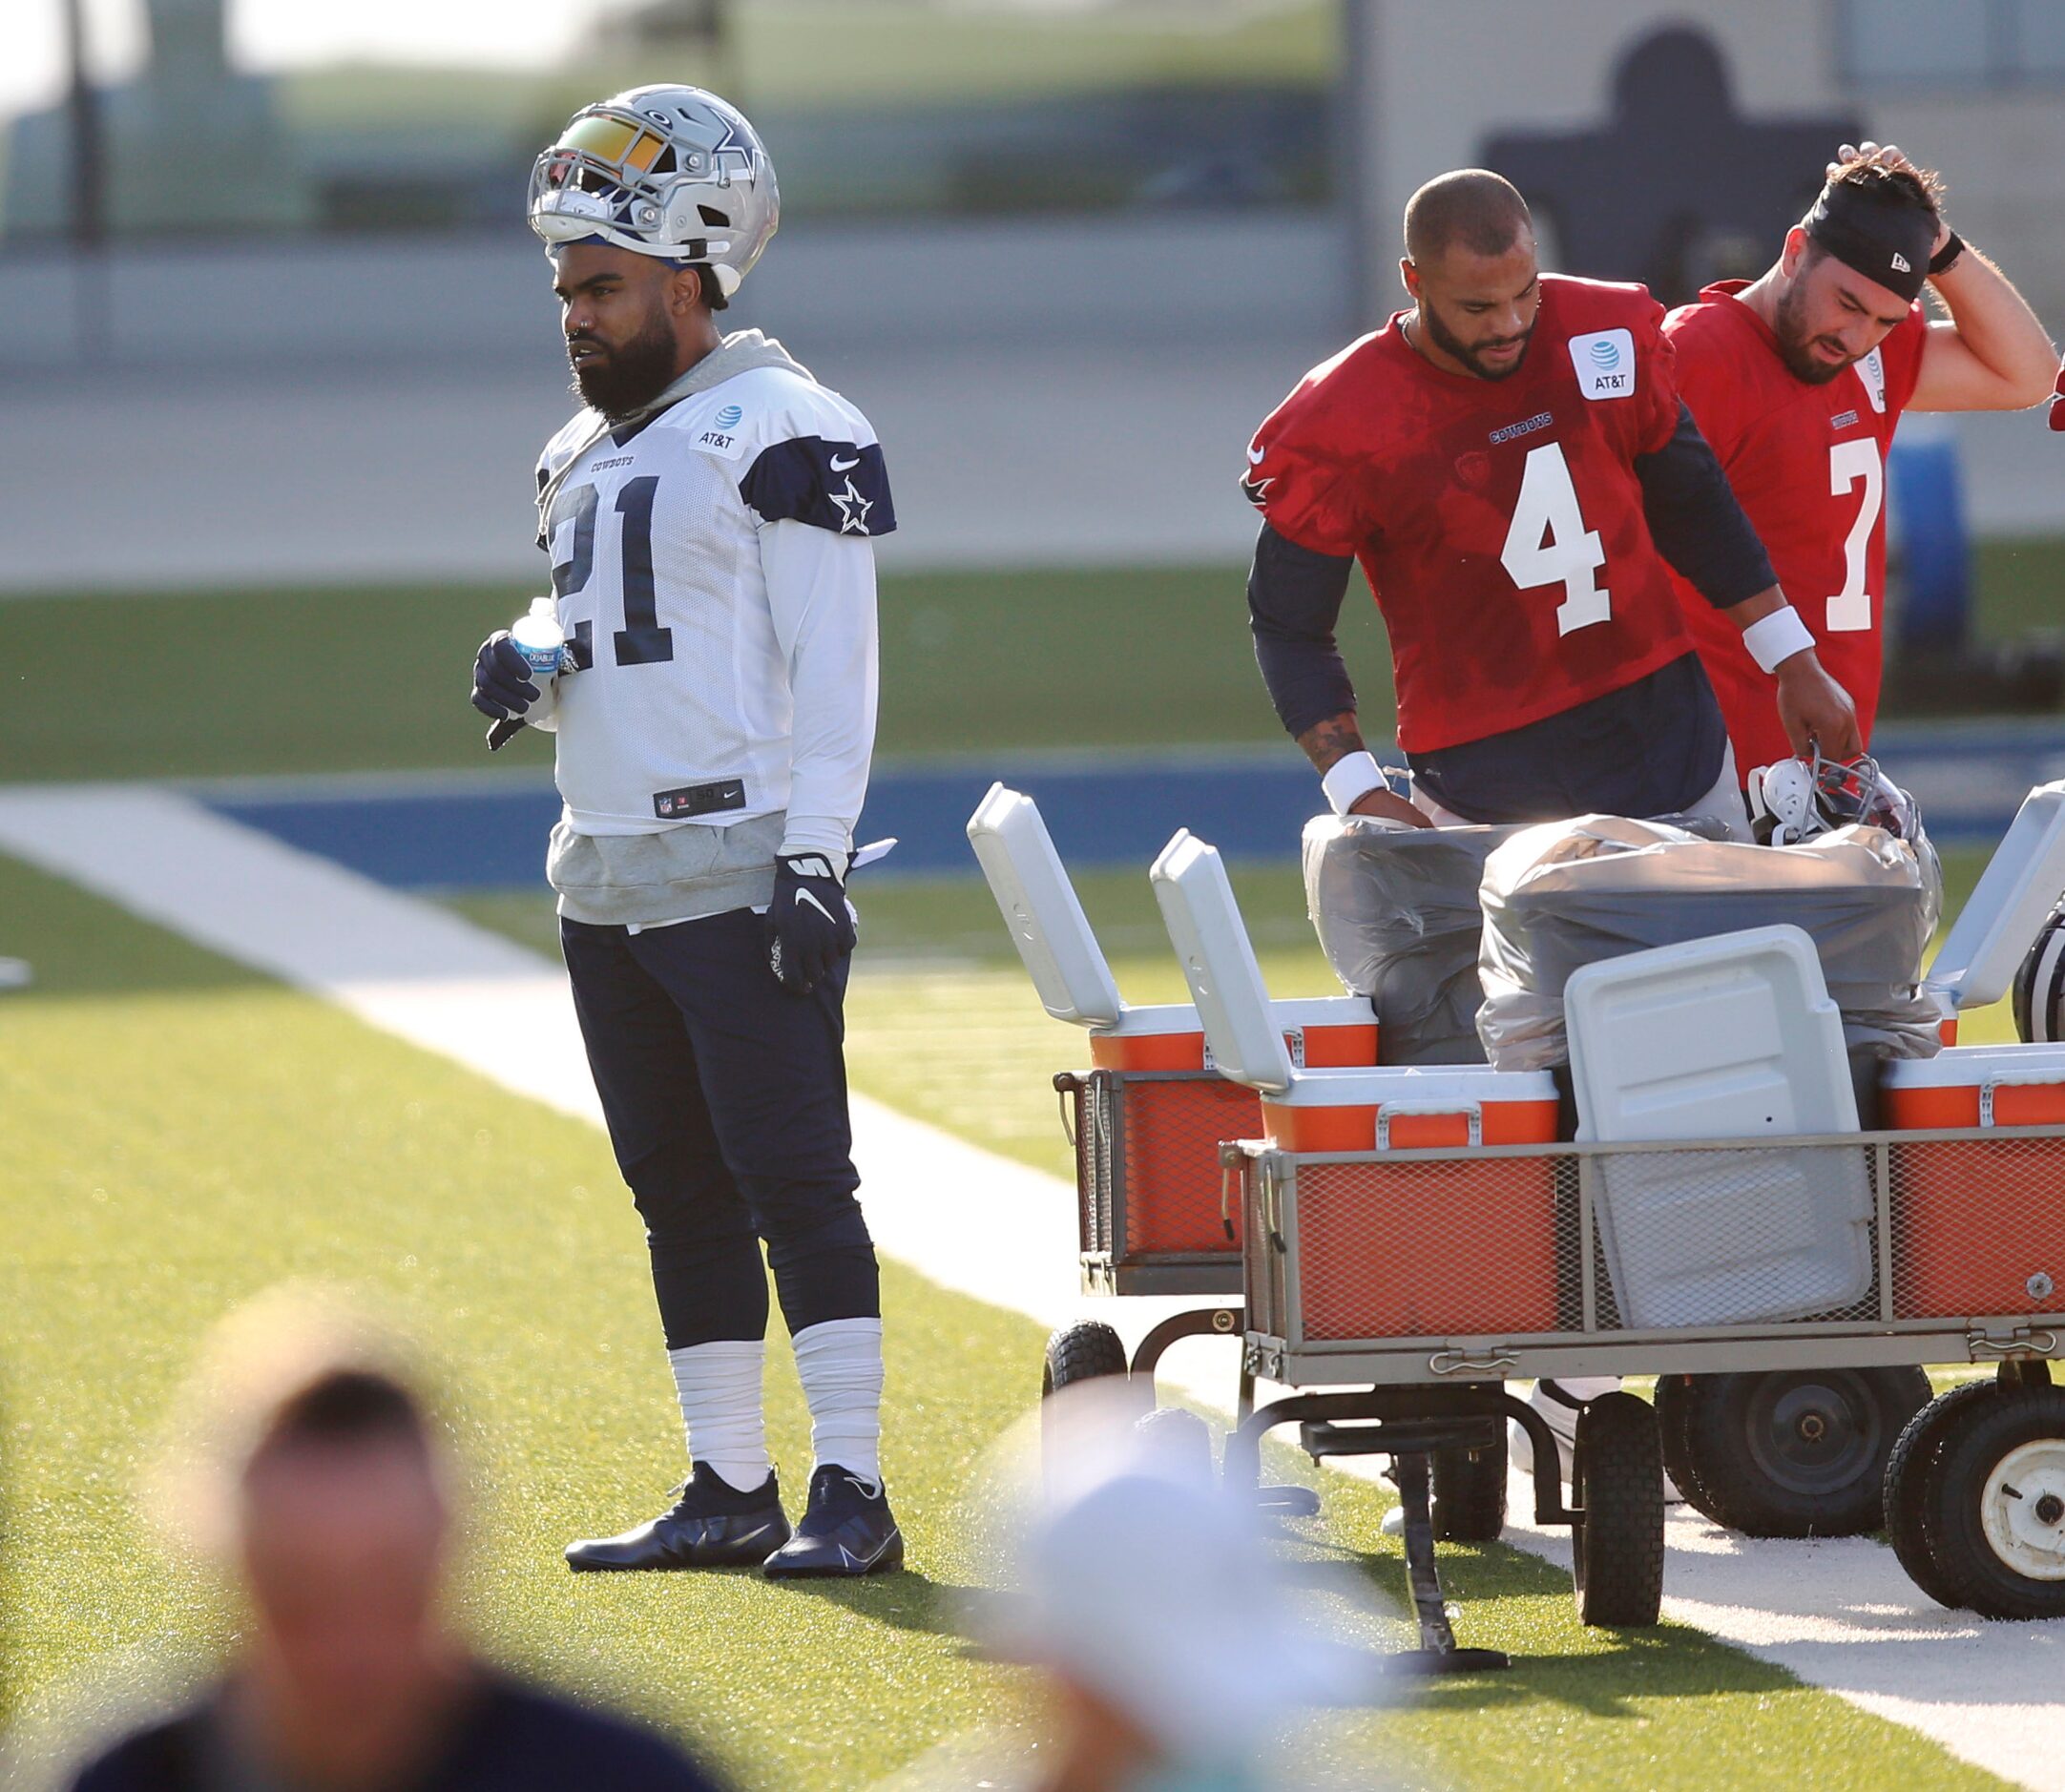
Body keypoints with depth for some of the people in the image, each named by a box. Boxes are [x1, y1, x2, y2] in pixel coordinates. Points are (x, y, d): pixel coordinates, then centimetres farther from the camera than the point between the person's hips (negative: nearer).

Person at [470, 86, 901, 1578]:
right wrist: (527, 677, 4)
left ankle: (852, 1494, -8)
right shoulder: (584, 459, 18)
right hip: (606, 882, 9)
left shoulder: (781, 433, -8)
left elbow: (830, 667, -12)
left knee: (794, 1185, -9)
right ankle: (730, 1491, 16)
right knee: (681, 1196, 11)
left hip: (743, 879, -9)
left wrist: (817, 861, -19)